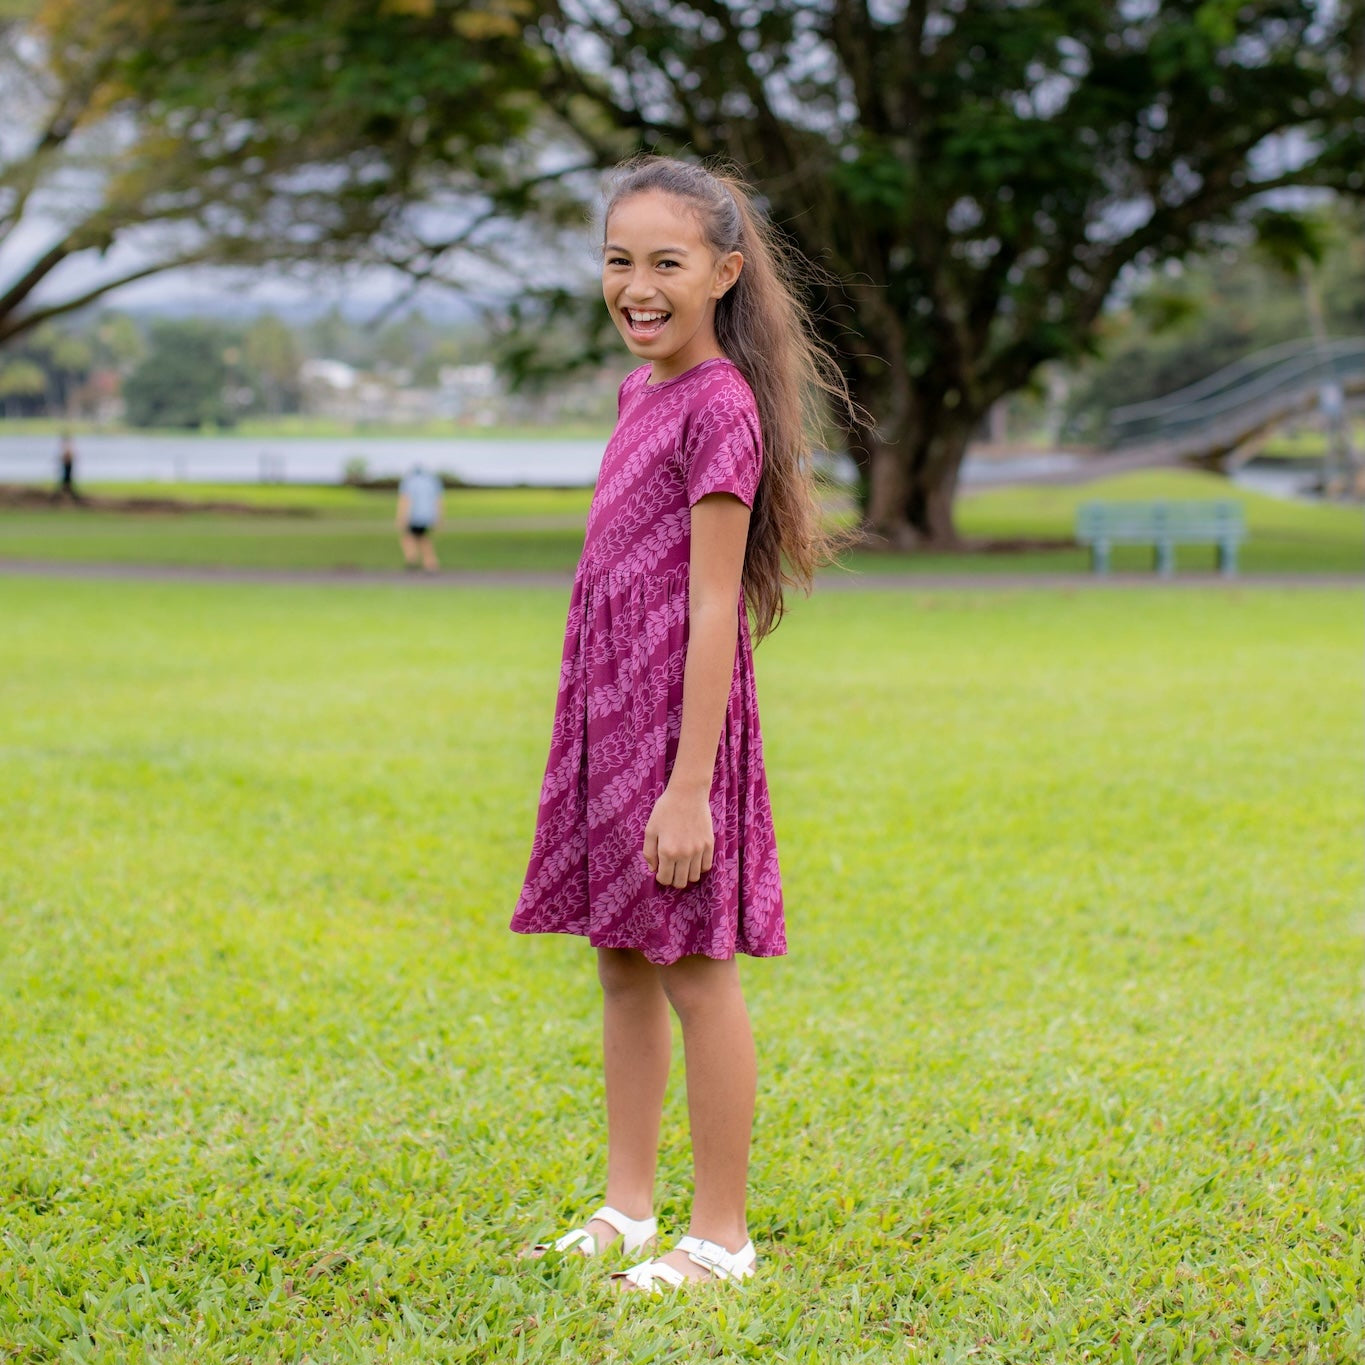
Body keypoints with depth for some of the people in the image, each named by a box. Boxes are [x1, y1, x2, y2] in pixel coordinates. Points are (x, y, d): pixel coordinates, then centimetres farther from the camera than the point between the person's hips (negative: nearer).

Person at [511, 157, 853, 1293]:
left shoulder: (720, 406, -14)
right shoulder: (642, 391, 12)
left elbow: (711, 611, -18)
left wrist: (689, 784, -20)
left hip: (679, 721, -9)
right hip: (610, 718, 9)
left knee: (694, 968, -1)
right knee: (621, 962, 14)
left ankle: (722, 1237, 9)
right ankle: (628, 1208, 25)